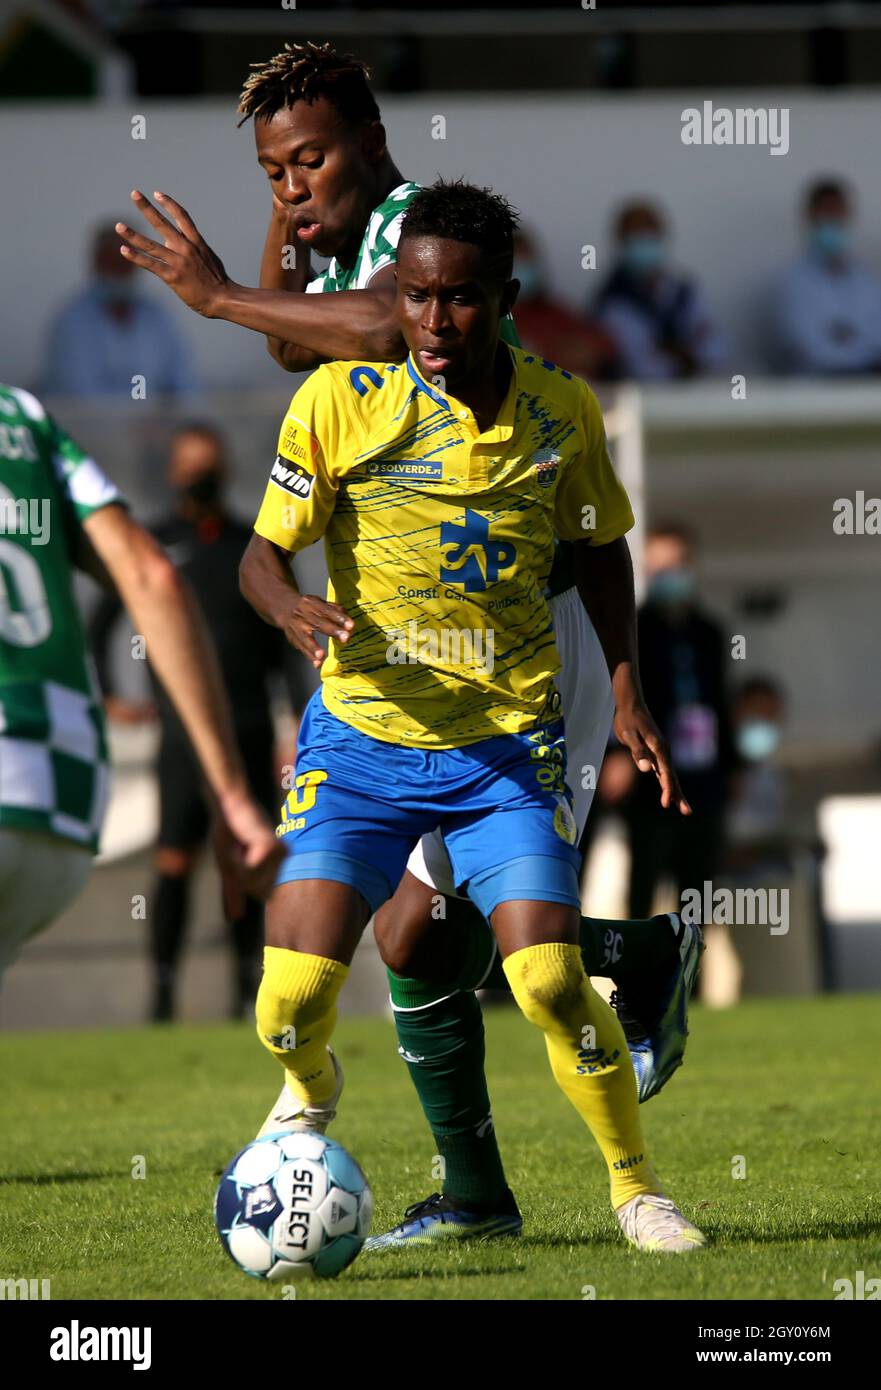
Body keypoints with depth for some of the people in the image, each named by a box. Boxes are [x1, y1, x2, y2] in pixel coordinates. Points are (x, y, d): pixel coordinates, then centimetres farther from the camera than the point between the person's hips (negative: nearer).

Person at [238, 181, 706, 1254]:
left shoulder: (561, 412, -2)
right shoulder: (340, 401, -8)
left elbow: (601, 549, 14)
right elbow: (263, 554, -4)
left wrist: (626, 691, 3)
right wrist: (295, 610, -28)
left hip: (507, 747, 0)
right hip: (360, 734, 0)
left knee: (549, 982, -15)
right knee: (294, 993, -10)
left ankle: (636, 1185, 7)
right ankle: (313, 1087, 27)